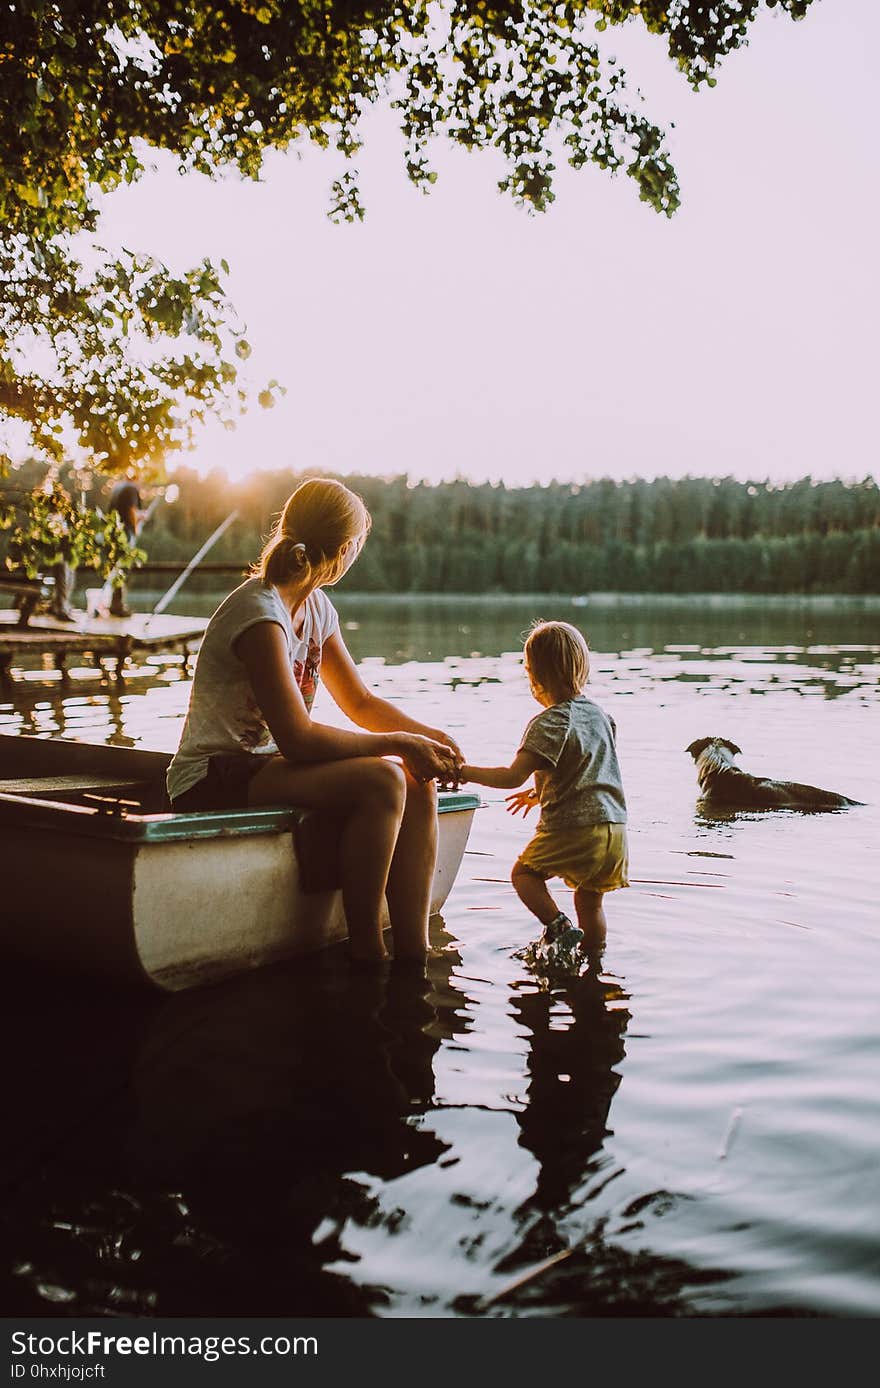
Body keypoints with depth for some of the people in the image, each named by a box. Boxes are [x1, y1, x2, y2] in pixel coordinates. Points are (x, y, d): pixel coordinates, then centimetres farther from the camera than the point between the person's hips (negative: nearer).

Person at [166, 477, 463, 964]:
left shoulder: (317, 609, 8)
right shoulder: (260, 615, -21)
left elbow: (359, 701, 15)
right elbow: (297, 738, -26)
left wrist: (430, 737, -1)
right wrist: (399, 744, -19)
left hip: (264, 767, 9)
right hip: (214, 784, -9)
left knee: (418, 785, -9)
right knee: (380, 781, -28)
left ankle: (413, 951, -10)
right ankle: (366, 951, -16)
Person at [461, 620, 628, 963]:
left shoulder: (550, 722, -12)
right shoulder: (599, 714, 12)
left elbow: (513, 777, -19)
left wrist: (465, 771, -9)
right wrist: (540, 792, 31)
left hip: (572, 830, -7)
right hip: (615, 829, 7)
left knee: (524, 873, 12)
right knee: (590, 902, 18)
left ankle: (559, 925, -4)